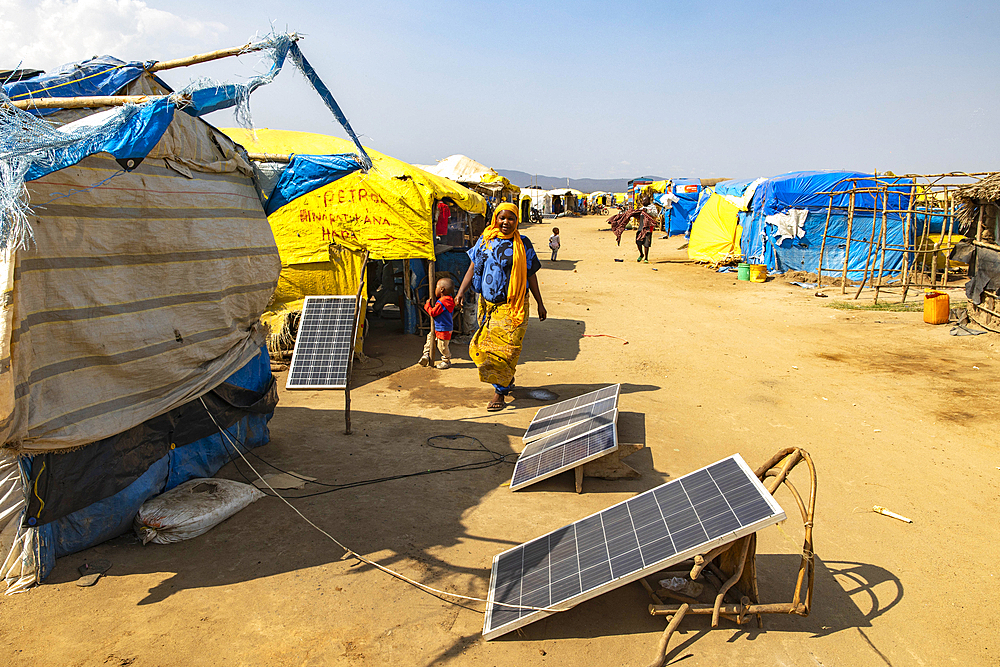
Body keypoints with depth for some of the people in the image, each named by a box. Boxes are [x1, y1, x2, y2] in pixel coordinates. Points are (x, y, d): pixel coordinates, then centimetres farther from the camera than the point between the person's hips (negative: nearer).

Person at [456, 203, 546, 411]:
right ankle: (508, 379, 31)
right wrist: (462, 291, -11)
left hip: (512, 305, -3)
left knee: (504, 349, -8)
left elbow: (531, 276, 6)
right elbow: (473, 268, 4)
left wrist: (540, 304, 8)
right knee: (483, 347, 9)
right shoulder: (484, 241, 6)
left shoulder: (523, 244, 2)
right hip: (487, 303, 3)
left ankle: (500, 392, 1)